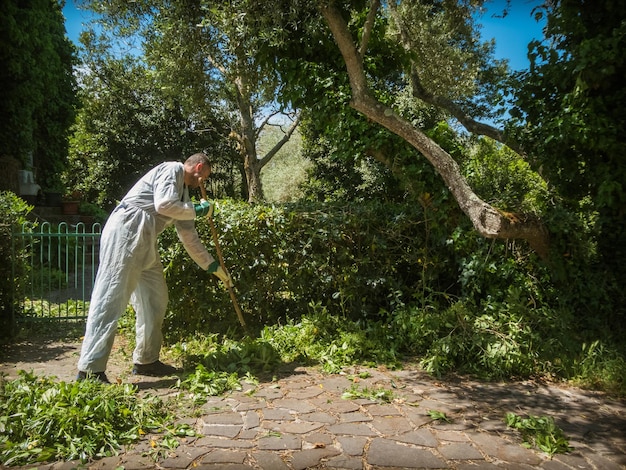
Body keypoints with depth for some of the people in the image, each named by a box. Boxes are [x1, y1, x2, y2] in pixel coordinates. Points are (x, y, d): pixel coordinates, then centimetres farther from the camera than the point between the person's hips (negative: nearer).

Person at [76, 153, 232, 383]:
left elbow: (189, 237, 28)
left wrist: (213, 266, 28)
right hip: (126, 232, -10)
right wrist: (197, 210, -1)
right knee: (111, 298, -11)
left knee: (155, 299, 10)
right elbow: (163, 204, -17)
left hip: (144, 242, 10)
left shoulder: (183, 192, 26)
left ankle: (146, 360, 20)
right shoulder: (171, 169, 1)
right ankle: (90, 369, -9)